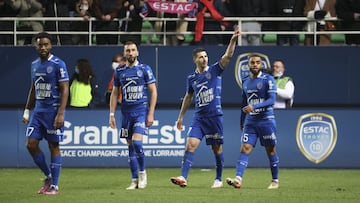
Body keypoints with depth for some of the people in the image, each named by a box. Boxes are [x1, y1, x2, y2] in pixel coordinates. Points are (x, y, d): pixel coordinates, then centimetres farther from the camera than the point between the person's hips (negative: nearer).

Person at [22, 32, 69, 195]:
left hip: (53, 111, -7)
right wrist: (27, 111, 17)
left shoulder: (58, 64, -9)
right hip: (38, 111, 7)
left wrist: (60, 114, -19)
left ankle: (54, 185, 4)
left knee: (54, 147, -2)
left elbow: (65, 90, -12)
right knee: (31, 144, -1)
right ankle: (48, 176, 17)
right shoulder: (34, 64, 12)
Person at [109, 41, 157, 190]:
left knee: (137, 142, -18)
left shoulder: (145, 69, -1)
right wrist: (112, 114, 7)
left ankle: (142, 172, 2)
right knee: (130, 146, 4)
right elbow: (114, 93, 14)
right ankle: (135, 180, 10)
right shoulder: (119, 71, 9)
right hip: (126, 112, 4)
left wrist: (151, 114, -8)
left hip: (141, 110, -4)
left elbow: (153, 92, -1)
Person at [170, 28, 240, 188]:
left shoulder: (215, 70, -1)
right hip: (199, 117, 2)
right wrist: (180, 117, 23)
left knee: (217, 148, 4)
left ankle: (218, 179, 18)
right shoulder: (192, 78, 8)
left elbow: (227, 56, -16)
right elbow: (188, 97, 21)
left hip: (215, 116, -2)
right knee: (190, 145, -11)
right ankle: (183, 178, -16)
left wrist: (233, 41, -31)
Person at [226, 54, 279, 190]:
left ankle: (275, 181, 17)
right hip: (250, 121, 4)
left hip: (266, 120, -4)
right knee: (245, 149, -10)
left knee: (271, 150, 5)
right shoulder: (246, 82, 12)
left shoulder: (268, 79, -6)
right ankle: (238, 179, -21)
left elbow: (271, 100, -15)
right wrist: (242, 122, 26)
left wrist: (254, 107, -26)